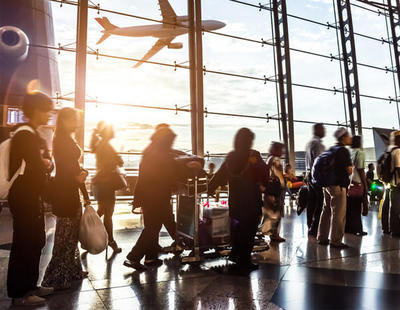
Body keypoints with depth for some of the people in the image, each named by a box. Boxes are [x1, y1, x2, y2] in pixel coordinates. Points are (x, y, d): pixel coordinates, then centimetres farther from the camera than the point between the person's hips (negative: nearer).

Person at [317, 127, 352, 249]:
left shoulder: (331, 149, 13)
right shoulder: (344, 150, -11)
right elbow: (349, 170, -16)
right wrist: (351, 167, 5)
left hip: (327, 184, 9)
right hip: (338, 185, -9)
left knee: (327, 211, 14)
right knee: (338, 213, -3)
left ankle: (322, 238, 22)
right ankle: (335, 241, 1)